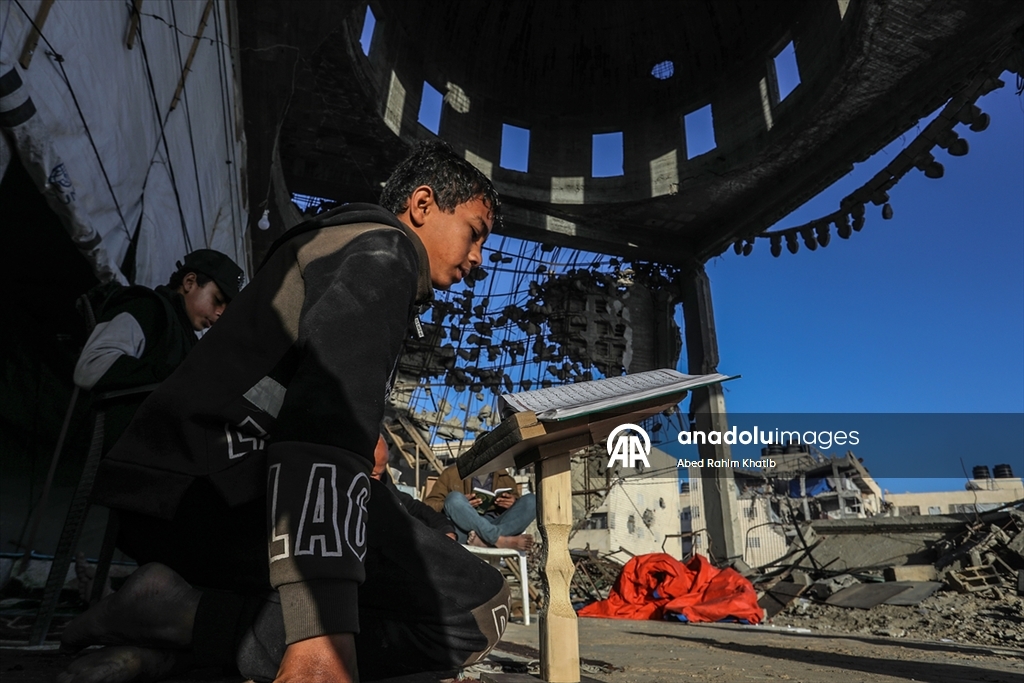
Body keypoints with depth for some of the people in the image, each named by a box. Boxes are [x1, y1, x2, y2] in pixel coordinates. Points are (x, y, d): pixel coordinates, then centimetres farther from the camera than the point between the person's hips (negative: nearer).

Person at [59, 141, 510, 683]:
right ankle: (187, 615, -14)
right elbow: (327, 415, -26)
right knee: (479, 611, -13)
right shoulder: (386, 250, -7)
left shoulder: (334, 245, 27)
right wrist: (319, 636, -33)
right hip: (220, 492, -10)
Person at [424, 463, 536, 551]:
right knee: (454, 498, -30)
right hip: (463, 532, -2)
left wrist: (513, 504, -4)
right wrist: (460, 504, -13)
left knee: (531, 500, -18)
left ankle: (483, 539, -35)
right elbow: (428, 506, 5)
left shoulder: (505, 477, 21)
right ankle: (502, 540, -38)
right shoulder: (453, 473, 13)